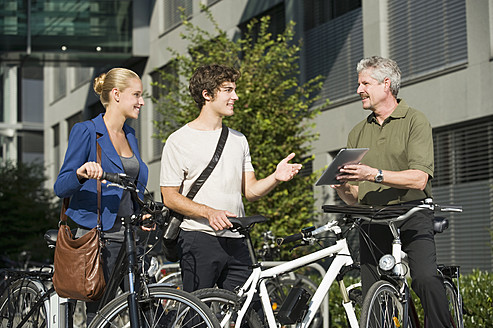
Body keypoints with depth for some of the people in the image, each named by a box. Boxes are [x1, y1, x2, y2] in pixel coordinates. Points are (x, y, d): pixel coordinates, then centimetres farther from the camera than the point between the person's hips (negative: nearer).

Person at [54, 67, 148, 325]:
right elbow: (61, 188, -8)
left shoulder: (130, 134, 16)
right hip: (98, 236, -7)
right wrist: (81, 173, -28)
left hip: (130, 235, 7)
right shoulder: (86, 131, -5)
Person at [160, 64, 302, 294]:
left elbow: (250, 191, 15)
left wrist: (276, 178, -5)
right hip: (199, 239, -5)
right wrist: (209, 212, -19)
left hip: (236, 242, 5)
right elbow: (170, 197, -4)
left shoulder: (238, 140, 18)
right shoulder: (179, 141, 0)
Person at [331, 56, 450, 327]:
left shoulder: (415, 121, 4)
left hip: (411, 216, -4)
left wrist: (375, 175, -20)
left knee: (425, 279, -27)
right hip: (372, 221, 4)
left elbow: (419, 179, -9)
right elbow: (353, 198, 19)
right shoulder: (358, 133, 20)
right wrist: (343, 189, -4)